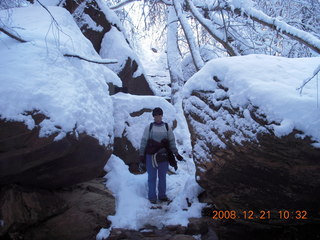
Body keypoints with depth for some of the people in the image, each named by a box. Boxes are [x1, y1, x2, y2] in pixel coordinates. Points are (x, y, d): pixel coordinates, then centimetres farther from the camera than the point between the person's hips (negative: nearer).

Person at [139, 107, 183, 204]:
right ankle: (152, 197, 9)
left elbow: (172, 141, 9)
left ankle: (162, 195, 21)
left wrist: (176, 154, 4)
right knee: (152, 177, 2)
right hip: (151, 155, -2)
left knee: (162, 177, 10)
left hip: (164, 156, 2)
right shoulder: (149, 127, 2)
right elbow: (144, 141, 3)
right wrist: (141, 155, 0)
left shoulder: (167, 127, 6)